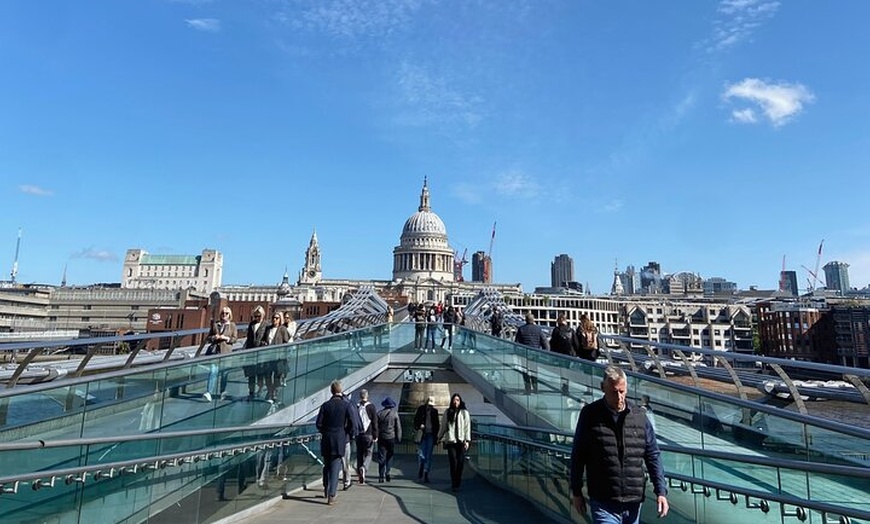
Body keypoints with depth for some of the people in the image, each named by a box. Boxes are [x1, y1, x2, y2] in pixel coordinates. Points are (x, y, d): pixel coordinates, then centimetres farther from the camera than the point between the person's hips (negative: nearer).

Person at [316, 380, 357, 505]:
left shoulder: (325, 405, -2)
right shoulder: (347, 405, -7)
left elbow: (319, 423, -2)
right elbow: (351, 424, -9)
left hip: (327, 440, 2)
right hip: (340, 440, -2)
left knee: (327, 466, 18)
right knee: (335, 468, 4)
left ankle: (327, 491, 29)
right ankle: (331, 495, 1)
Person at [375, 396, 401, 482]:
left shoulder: (379, 413, 2)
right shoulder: (395, 413, -2)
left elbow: (376, 426, 5)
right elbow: (398, 427, 0)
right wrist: (398, 438, 7)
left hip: (381, 437, 1)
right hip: (391, 437, -1)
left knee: (381, 457, 5)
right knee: (390, 456, 12)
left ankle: (381, 476, 2)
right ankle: (387, 472, 0)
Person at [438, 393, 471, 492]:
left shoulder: (464, 412, 4)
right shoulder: (447, 412, 10)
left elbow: (467, 427, 0)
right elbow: (443, 426, 17)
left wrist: (467, 440, -7)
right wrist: (440, 438, 19)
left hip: (461, 441, -1)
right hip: (450, 440, 1)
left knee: (460, 463, -1)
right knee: (453, 463, -6)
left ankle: (457, 484, 14)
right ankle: (454, 485, 1)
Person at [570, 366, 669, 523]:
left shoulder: (639, 415, 3)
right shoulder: (590, 414, -6)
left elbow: (653, 456, 8)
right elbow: (578, 456, 0)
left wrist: (661, 491, 0)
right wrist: (576, 492, 2)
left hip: (634, 502, 4)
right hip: (603, 504, -3)